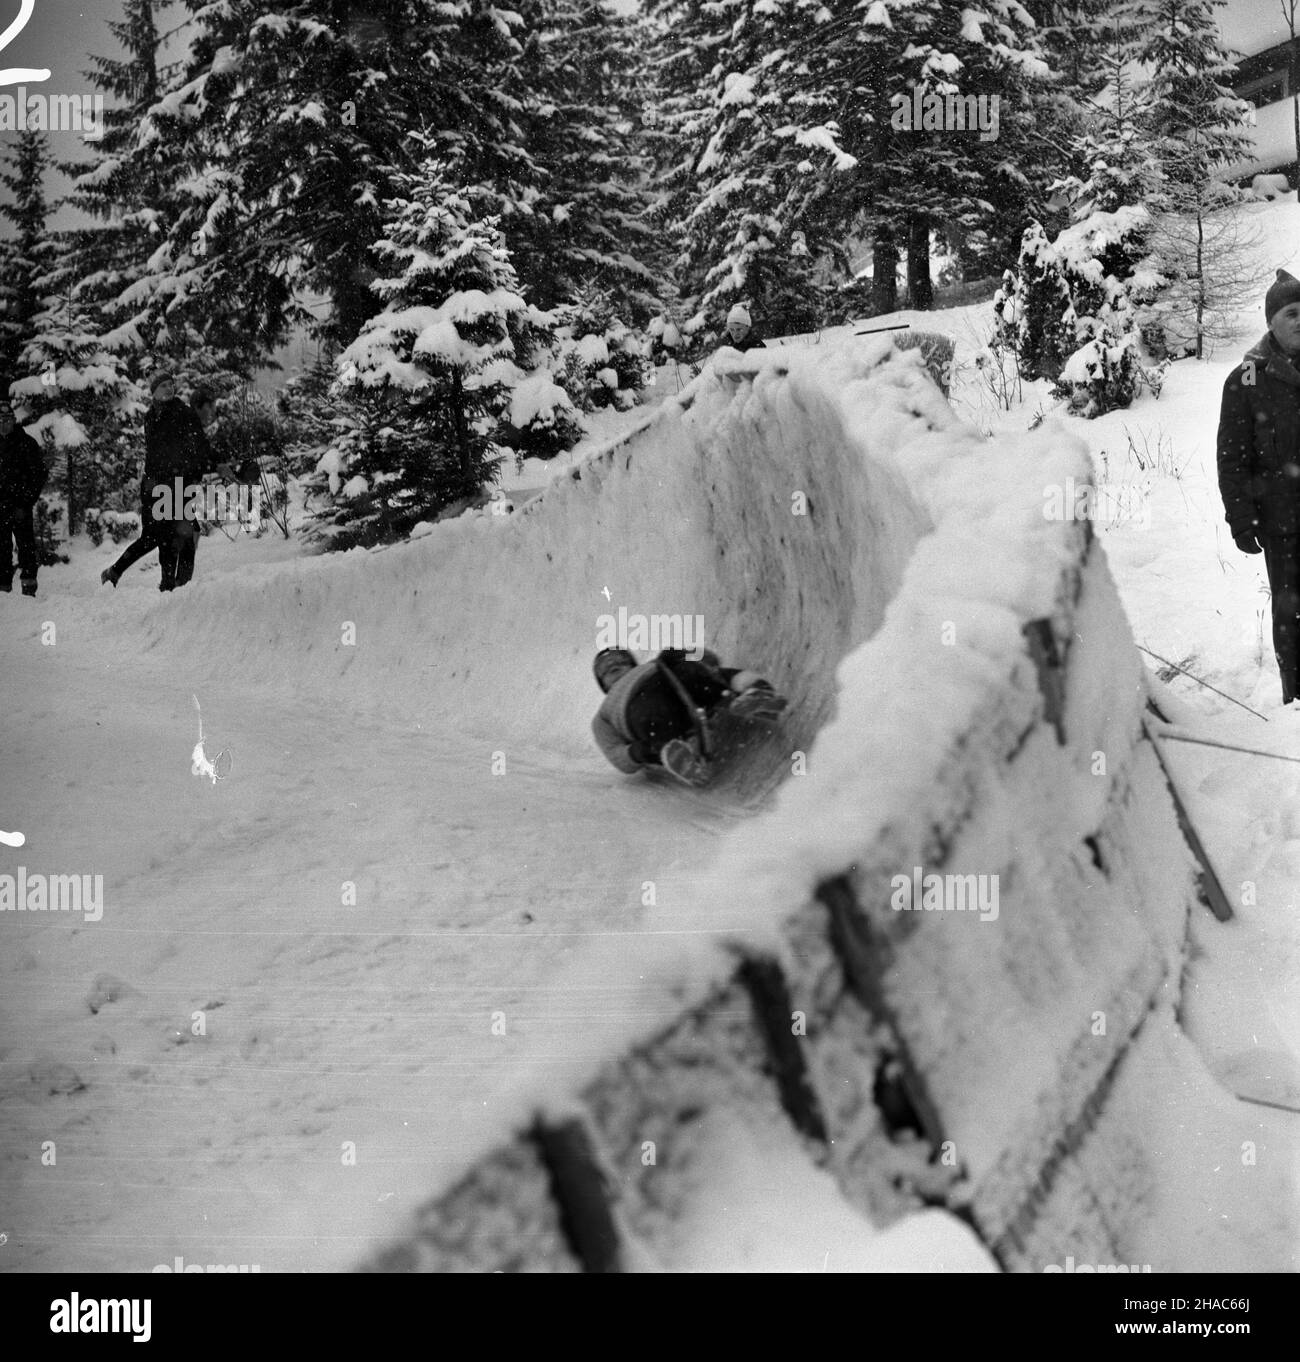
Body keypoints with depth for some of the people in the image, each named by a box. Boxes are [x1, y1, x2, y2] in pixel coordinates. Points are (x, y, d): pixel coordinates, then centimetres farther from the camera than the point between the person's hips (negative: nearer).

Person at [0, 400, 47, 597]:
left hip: (20, 506, -4)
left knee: (26, 545, -6)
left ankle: (29, 586, -6)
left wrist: (25, 504, -12)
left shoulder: (26, 443, -1)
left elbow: (39, 476, -5)